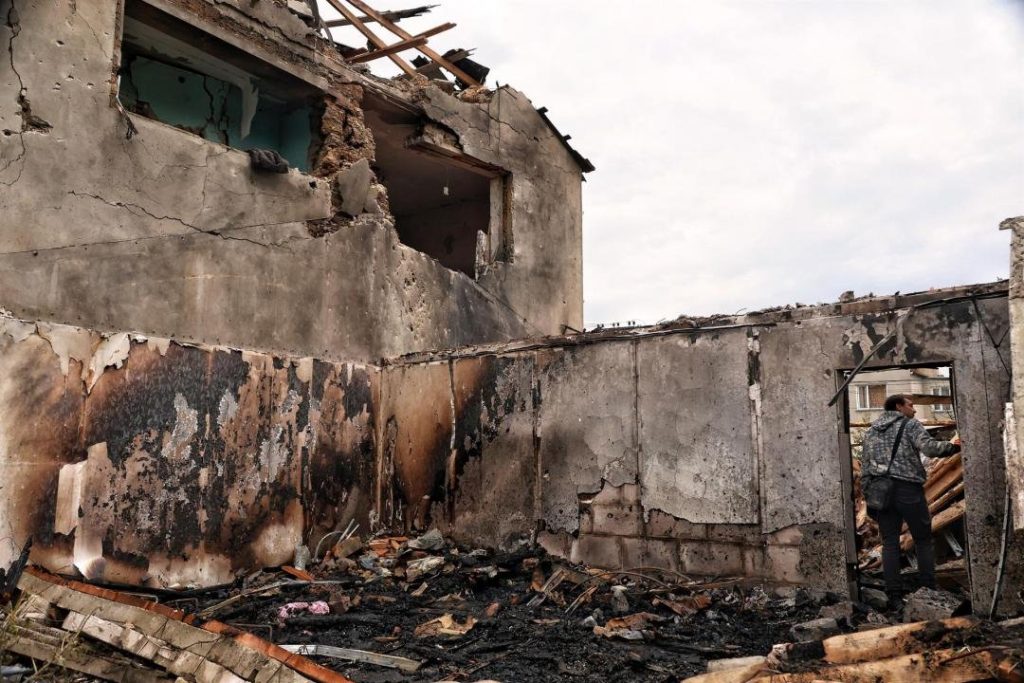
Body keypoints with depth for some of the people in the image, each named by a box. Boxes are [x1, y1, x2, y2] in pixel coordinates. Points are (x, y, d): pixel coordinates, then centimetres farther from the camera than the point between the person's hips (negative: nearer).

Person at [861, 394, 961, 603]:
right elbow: (929, 447, -16)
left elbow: (865, 464, 16)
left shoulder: (871, 431, 18)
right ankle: (929, 591, 7)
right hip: (908, 489, -5)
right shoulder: (910, 425, 1)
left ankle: (894, 594, 4)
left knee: (889, 542, 6)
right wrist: (954, 447, -5)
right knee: (923, 540, 7)